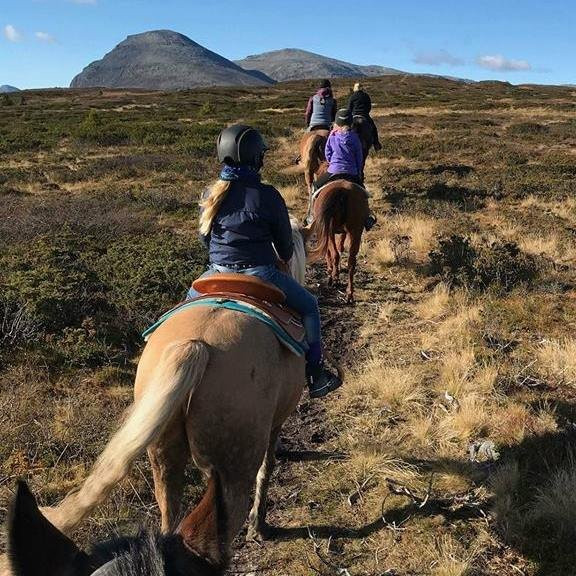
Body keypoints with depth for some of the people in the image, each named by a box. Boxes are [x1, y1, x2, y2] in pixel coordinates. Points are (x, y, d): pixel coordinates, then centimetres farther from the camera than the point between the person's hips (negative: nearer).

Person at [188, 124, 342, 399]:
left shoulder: (211, 195, 2)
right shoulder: (267, 195, -12)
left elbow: (205, 238, 13)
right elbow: (285, 243, -1)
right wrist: (285, 259, 21)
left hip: (218, 274, 4)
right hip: (260, 274, -4)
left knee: (191, 299, 34)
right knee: (309, 306, 18)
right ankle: (315, 375, 21)